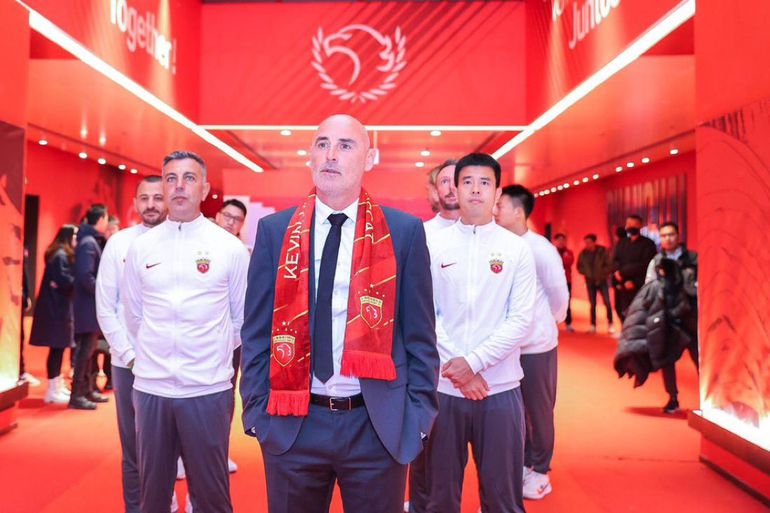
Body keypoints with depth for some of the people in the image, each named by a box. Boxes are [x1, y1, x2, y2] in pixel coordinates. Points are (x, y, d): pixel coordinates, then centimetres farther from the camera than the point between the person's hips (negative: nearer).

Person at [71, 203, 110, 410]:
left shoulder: (92, 241, 14)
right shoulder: (88, 243, -16)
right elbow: (86, 277, -24)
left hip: (91, 305, 10)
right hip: (89, 306, -10)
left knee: (88, 350, 15)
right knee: (85, 351, -5)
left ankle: (87, 390, 25)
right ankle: (77, 395, 2)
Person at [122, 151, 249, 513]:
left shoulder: (231, 248, -3)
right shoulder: (141, 247, 4)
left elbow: (242, 319, 6)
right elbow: (133, 315, 14)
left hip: (209, 389, -2)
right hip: (150, 387, 3)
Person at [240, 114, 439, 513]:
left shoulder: (404, 232, -2)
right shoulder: (274, 230, 1)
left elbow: (419, 336, 0)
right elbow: (256, 331, 4)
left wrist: (418, 414, -2)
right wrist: (255, 408, 2)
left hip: (378, 425, -1)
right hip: (291, 423, 1)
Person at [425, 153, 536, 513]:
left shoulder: (517, 249, 1)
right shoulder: (434, 245, 2)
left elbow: (521, 321, -5)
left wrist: (473, 362, -13)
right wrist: (454, 365, -11)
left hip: (500, 388, 0)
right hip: (444, 387, 1)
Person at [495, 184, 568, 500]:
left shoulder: (540, 249, -16)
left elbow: (559, 293, -7)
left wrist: (549, 321, 6)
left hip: (536, 343, -4)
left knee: (538, 410, 11)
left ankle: (539, 470, 29)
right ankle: (519, 464, 35)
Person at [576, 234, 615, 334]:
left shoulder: (603, 251, -9)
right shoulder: (583, 253, -3)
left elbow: (609, 265, -7)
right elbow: (579, 267, 6)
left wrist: (602, 274, -13)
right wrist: (587, 273, -7)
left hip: (602, 281, -2)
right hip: (590, 282, 2)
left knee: (607, 302, -9)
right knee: (592, 304, 4)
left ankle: (610, 324, 5)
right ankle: (593, 325, 12)